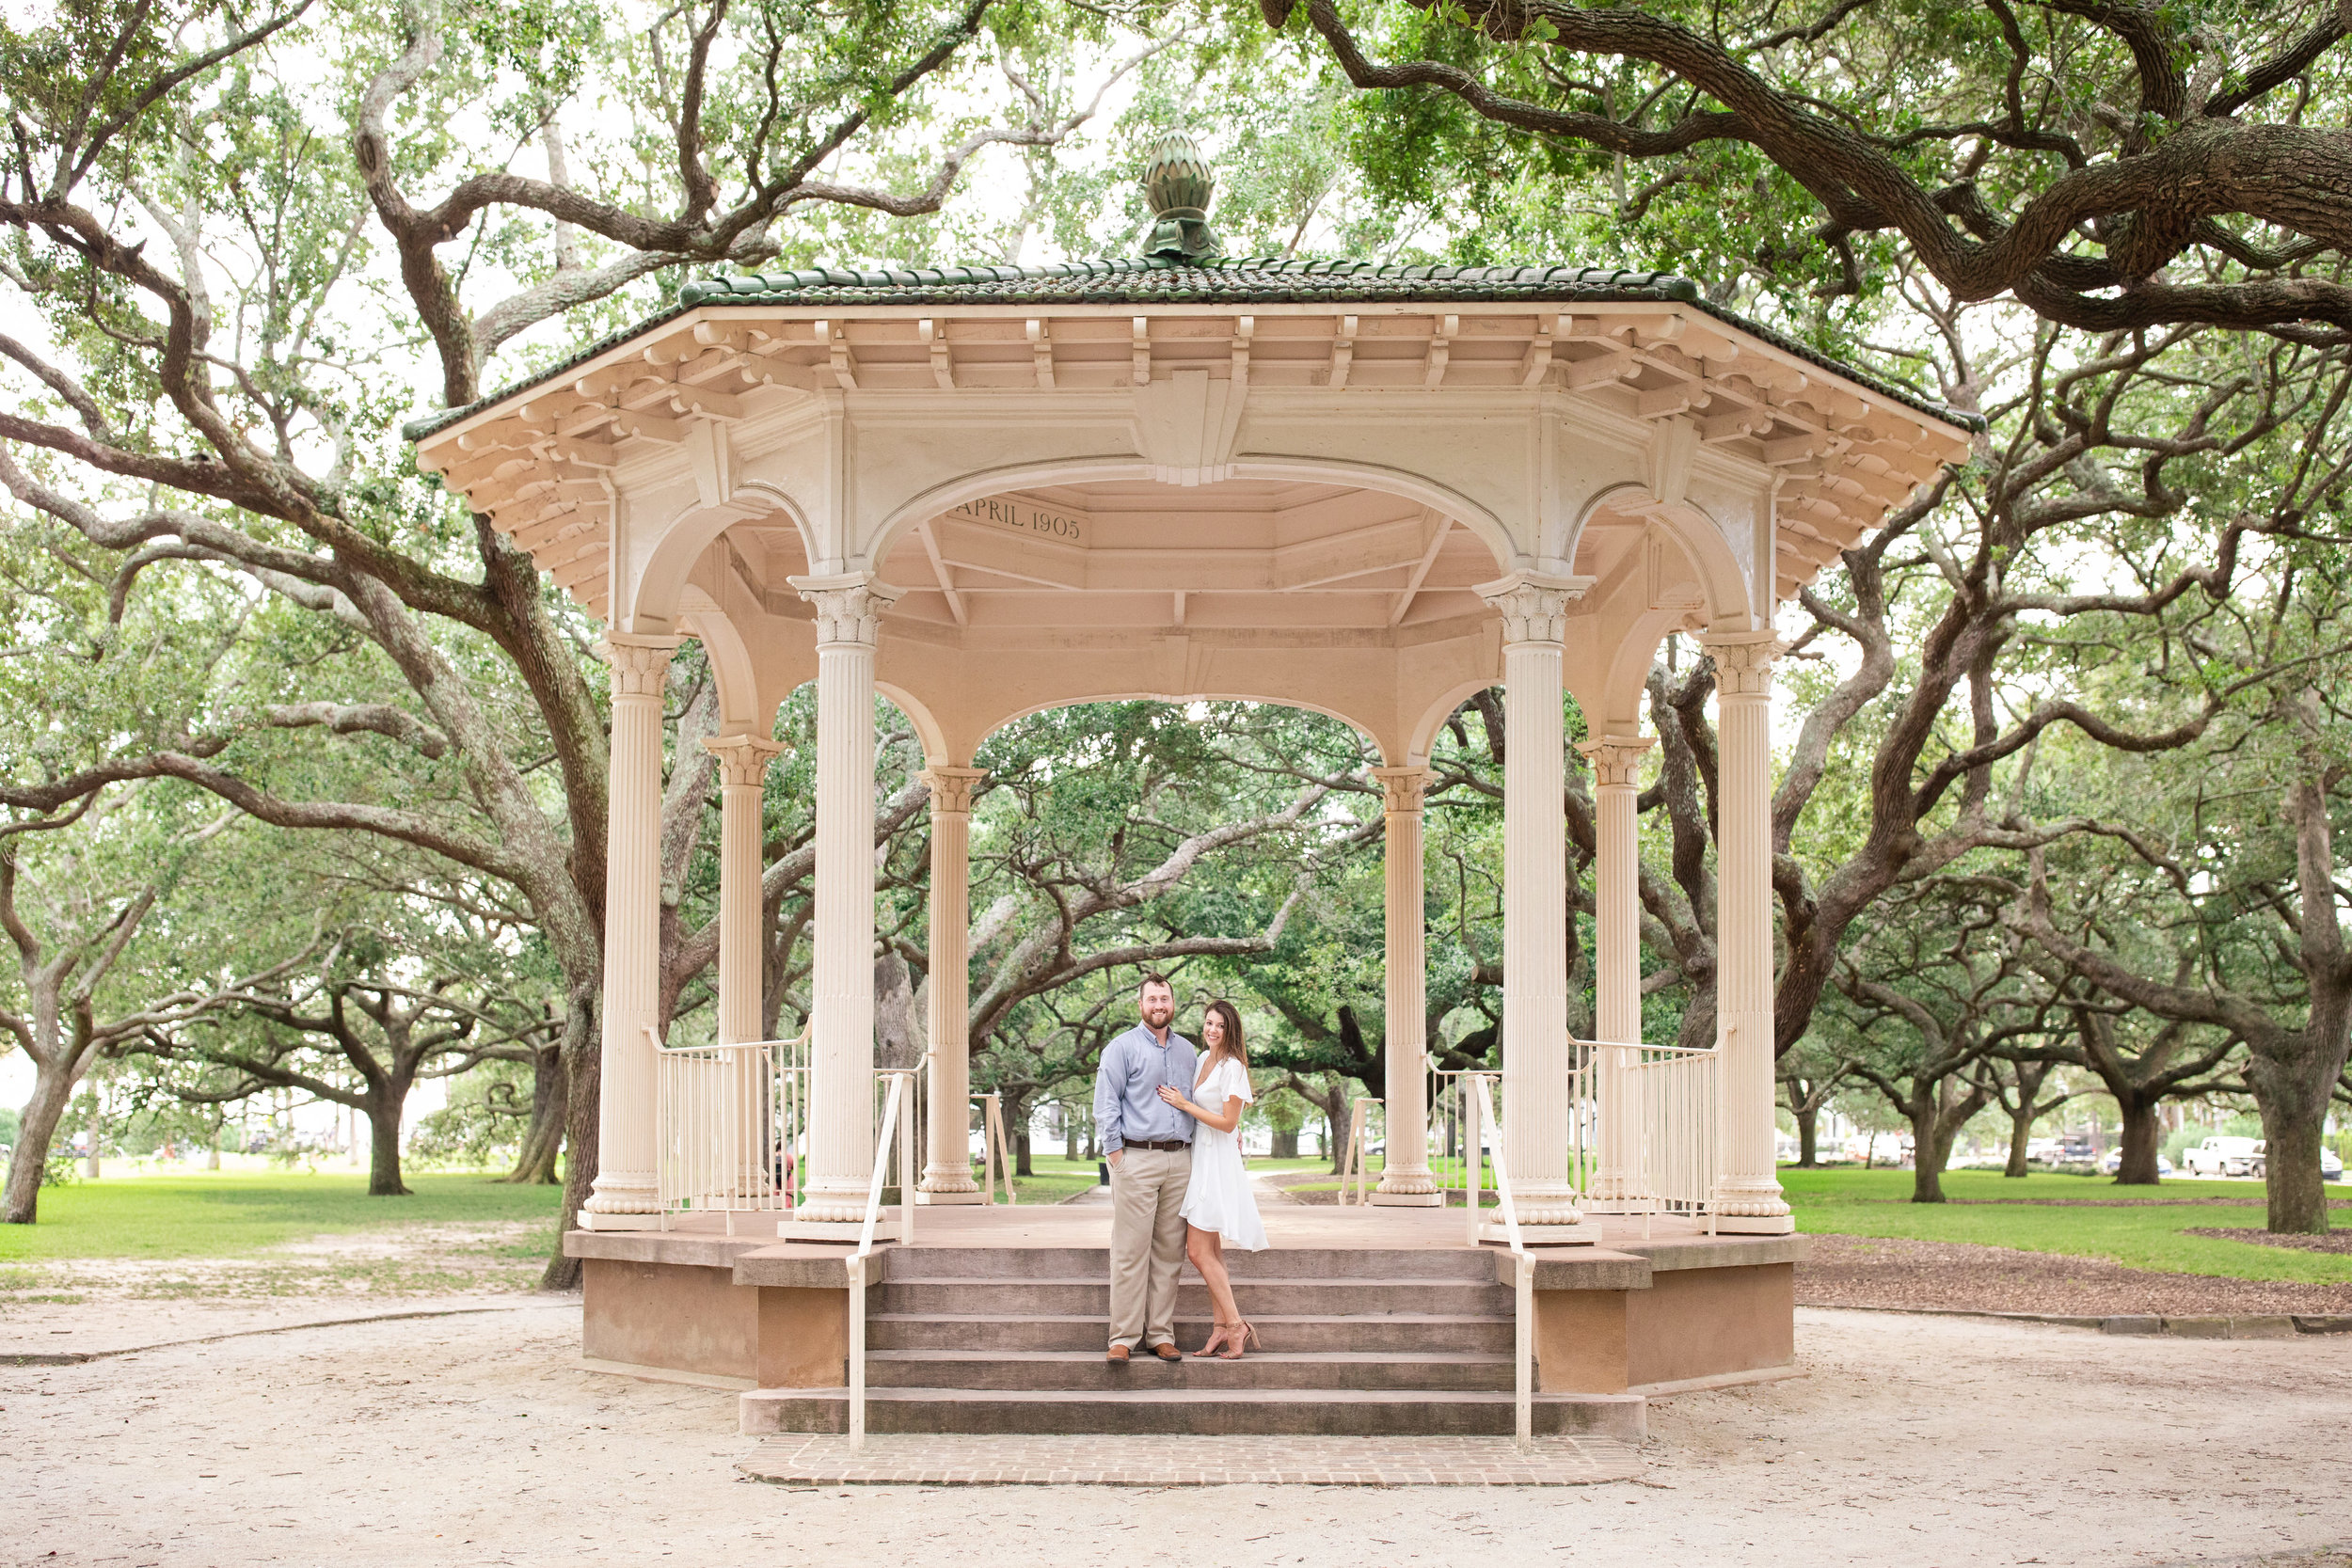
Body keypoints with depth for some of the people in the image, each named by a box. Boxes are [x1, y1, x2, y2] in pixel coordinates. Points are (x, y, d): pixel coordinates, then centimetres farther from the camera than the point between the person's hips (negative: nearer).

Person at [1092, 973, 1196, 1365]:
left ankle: (1161, 1334, 11)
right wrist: (1115, 1154, -9)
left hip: (1179, 1160, 5)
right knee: (1131, 1251, -6)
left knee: (1169, 1251, 5)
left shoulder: (1187, 1051, 17)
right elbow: (1106, 1105, -3)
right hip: (1137, 1159, -5)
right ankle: (1123, 1337, -3)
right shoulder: (1122, 1048, 1)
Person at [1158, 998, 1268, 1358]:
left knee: (1198, 1250, -10)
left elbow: (1228, 1122, -15)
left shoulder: (1232, 1067, -12)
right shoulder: (1203, 1062, 14)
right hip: (1199, 1156, 9)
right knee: (1211, 1251, 8)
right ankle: (1222, 1328, 10)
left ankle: (1235, 1325, -7)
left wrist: (1184, 1104, -13)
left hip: (1217, 1162, -9)